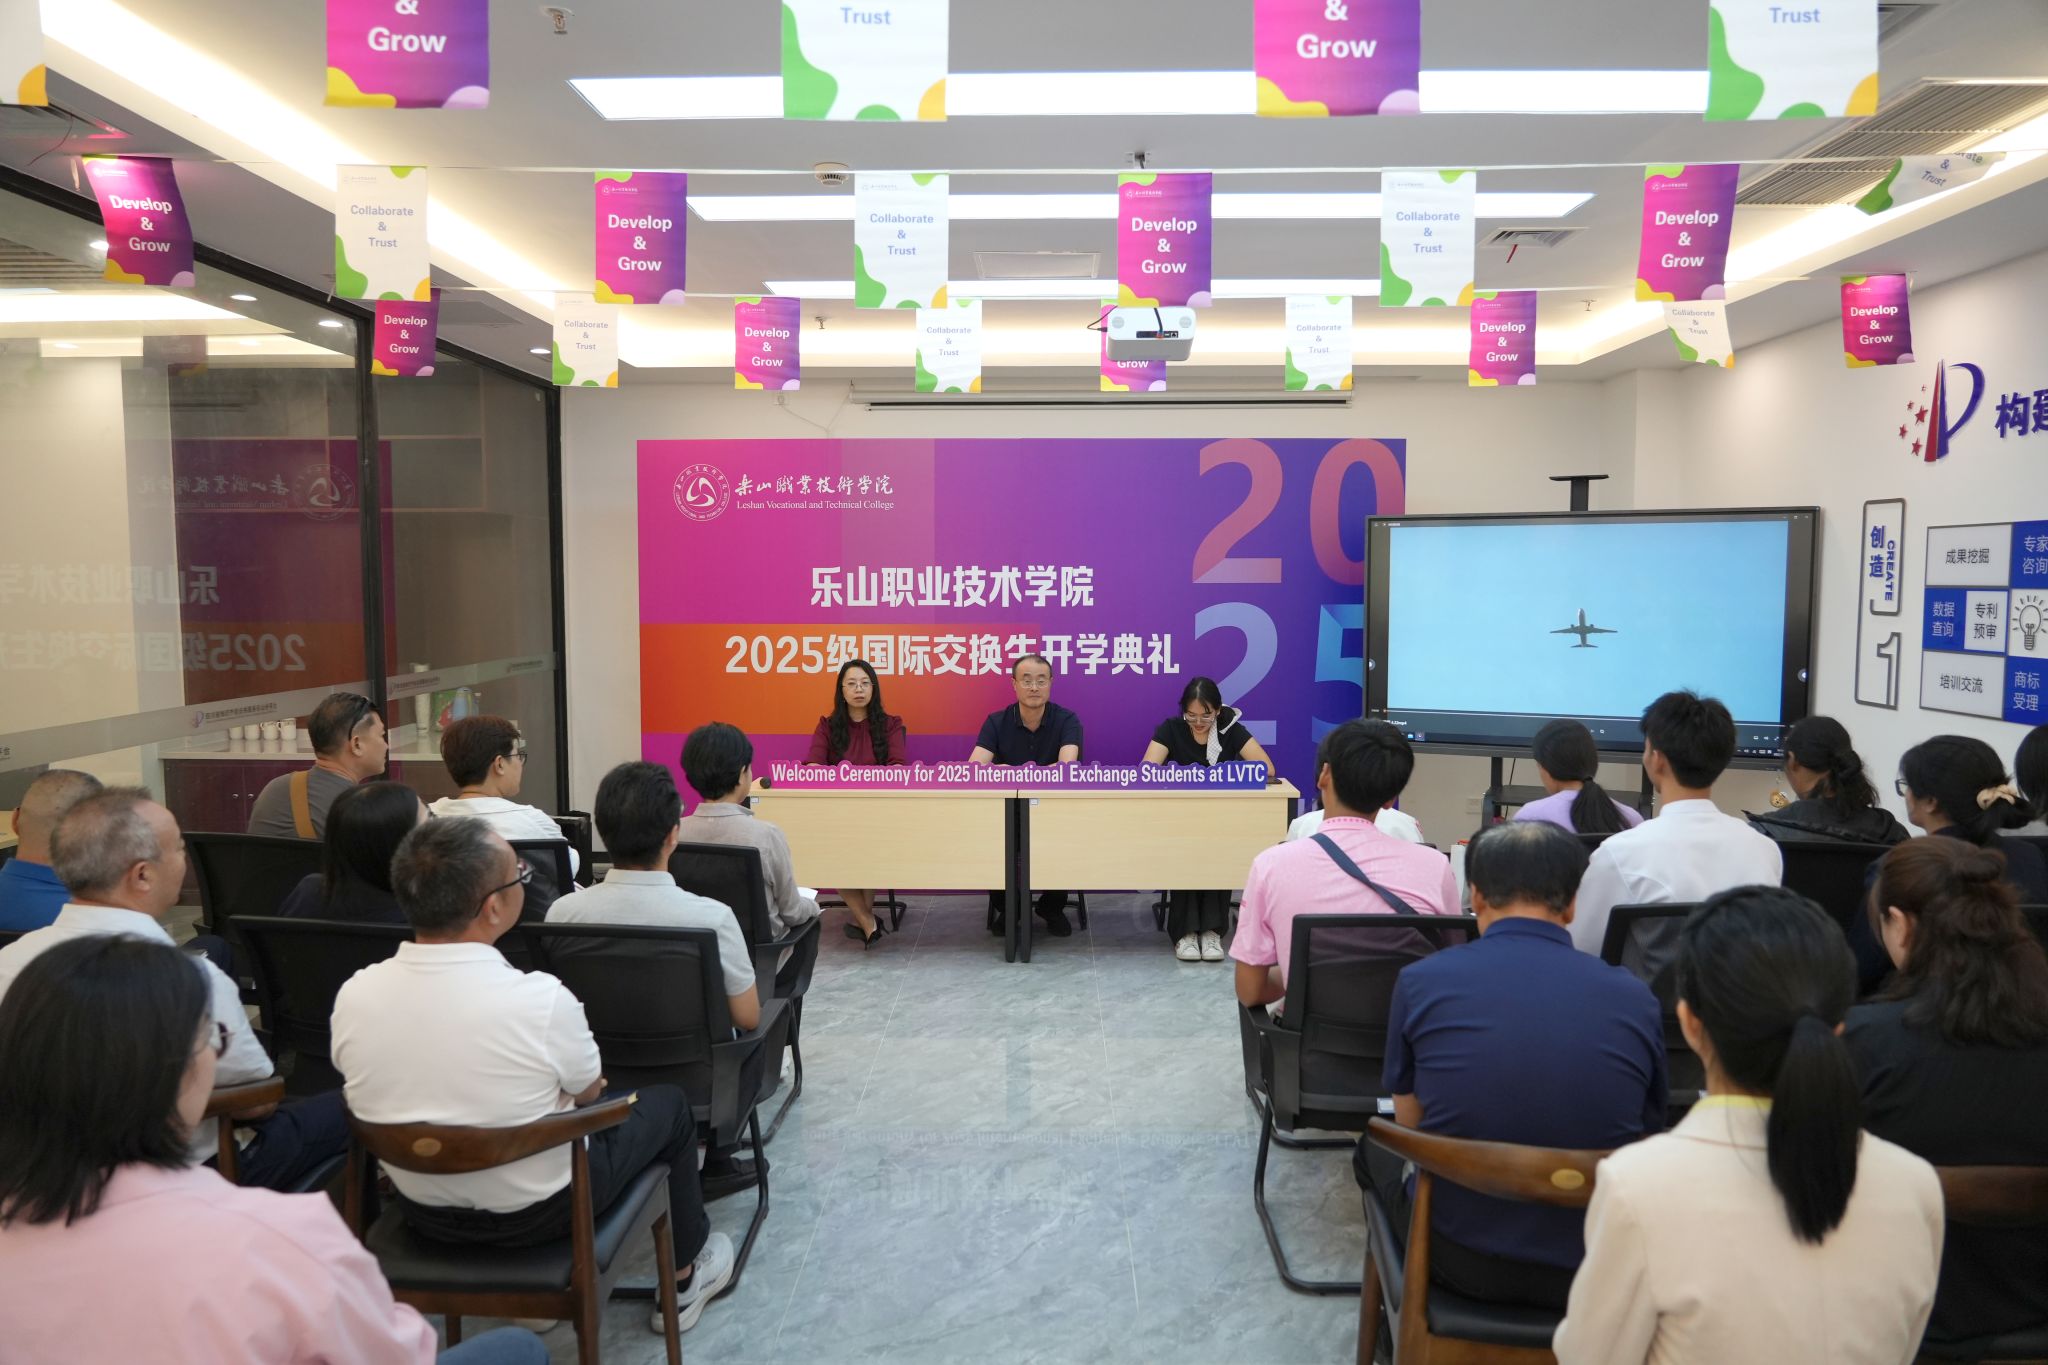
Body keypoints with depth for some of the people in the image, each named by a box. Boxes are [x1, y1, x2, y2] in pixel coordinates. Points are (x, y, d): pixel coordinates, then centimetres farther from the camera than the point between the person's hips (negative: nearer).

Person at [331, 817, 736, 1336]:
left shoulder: (353, 995, -17)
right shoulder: (540, 999, -31)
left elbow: (405, 1085, 3)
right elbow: (588, 1092, -10)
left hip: (422, 1210, 5)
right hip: (536, 1210, -4)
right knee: (668, 1102, 20)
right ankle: (686, 1278, 38)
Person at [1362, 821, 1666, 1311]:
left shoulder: (1420, 981, -11)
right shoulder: (1636, 999, -8)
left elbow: (1410, 1122, 2)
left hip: (1458, 1260, -1)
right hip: (1594, 1271, 2)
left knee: (1378, 1143, 30)